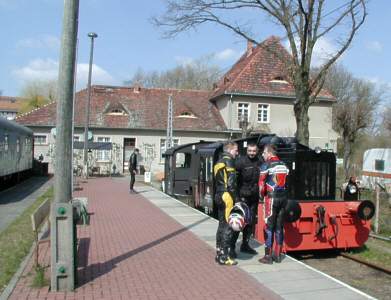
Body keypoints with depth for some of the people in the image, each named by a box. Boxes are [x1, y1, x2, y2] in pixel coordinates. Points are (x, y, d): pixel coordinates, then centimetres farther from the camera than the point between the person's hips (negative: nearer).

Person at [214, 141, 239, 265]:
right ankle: (224, 257, -4)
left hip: (219, 195, 10)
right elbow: (231, 181, -17)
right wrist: (234, 197, -14)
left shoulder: (219, 162, 19)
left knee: (221, 225, 15)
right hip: (227, 196, -10)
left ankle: (219, 253, 21)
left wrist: (219, 195, 15)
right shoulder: (228, 161, -10)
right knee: (228, 226, -6)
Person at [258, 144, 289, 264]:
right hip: (283, 197, 6)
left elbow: (261, 184, -11)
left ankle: (268, 256, 2)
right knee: (279, 227, 11)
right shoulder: (284, 165, 12)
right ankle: (278, 255, 16)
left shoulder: (266, 165, -8)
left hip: (271, 197, -6)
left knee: (269, 227, 0)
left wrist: (261, 195, 4)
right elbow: (287, 182, 11)